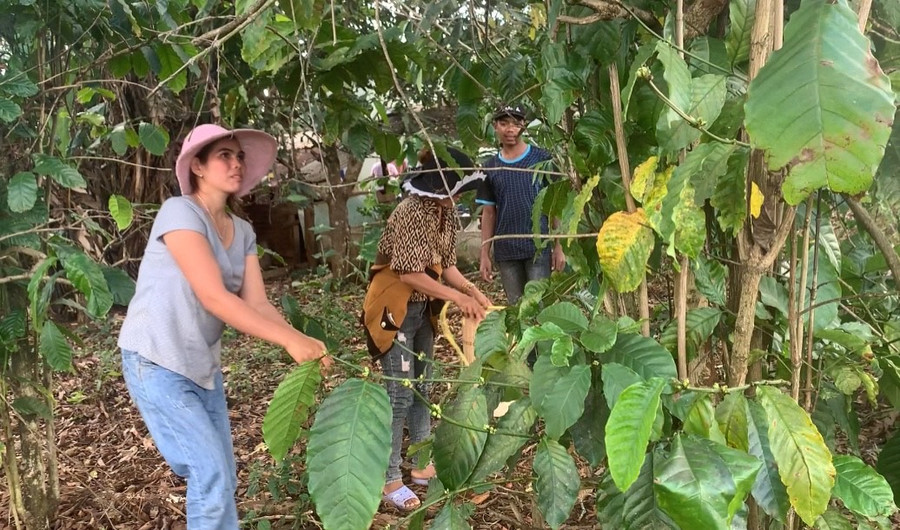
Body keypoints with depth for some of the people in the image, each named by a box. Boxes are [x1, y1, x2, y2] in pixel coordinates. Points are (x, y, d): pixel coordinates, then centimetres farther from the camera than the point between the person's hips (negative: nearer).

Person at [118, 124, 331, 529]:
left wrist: (302, 342, -21)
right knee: (211, 474, -9)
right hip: (156, 363, -7)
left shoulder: (242, 231, 6)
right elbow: (214, 298, -27)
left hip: (204, 365, 8)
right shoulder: (180, 212, -17)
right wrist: (290, 340, -32)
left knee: (222, 478, 11)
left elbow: (257, 303, -3)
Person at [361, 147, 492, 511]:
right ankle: (389, 480, 8)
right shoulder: (410, 212, -24)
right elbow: (409, 273, -25)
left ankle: (422, 465, 29)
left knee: (421, 388, 16)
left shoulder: (445, 211, 2)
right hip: (395, 310, -9)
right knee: (399, 395, -4)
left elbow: (446, 263, 6)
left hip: (423, 309, 9)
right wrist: (457, 298, -22)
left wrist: (473, 291, -8)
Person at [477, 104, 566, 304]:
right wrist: (484, 255, 5)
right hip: (506, 251, 3)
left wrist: (558, 246, -4)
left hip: (539, 247, -3)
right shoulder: (490, 167, 7)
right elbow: (488, 214, 10)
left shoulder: (542, 159, -1)